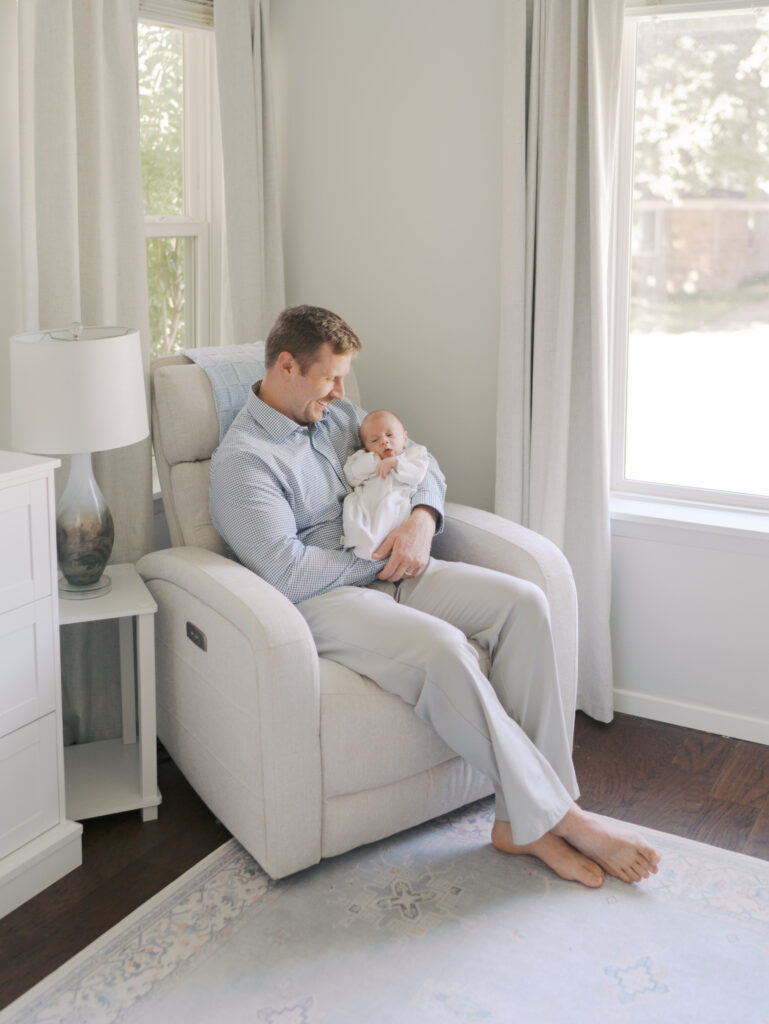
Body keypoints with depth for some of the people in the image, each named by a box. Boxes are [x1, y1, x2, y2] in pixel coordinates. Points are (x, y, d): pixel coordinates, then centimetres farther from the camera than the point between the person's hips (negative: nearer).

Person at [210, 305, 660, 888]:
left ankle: (521, 821, -17)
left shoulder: (339, 416, 16)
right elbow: (288, 573, -19)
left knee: (523, 601, -16)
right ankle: (557, 816, -20)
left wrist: (421, 521, -2)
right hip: (321, 600, -8)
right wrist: (381, 560, -9)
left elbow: (423, 465, 20)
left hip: (388, 573, 8)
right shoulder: (241, 460, -9)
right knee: (442, 647, -35)